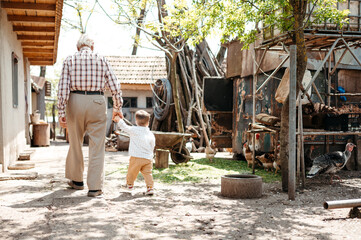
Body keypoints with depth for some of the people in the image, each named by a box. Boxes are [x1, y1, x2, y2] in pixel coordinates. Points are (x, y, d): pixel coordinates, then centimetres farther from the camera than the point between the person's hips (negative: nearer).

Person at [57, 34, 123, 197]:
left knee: (75, 144, 16)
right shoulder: (101, 60, 6)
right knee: (97, 147, 3)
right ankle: (95, 187, 2)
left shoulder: (69, 60, 5)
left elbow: (63, 88, -5)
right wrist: (117, 107, 14)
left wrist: (61, 112, -5)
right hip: (97, 103, -1)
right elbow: (115, 86, 3)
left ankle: (76, 180, 30)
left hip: (75, 102, 1)